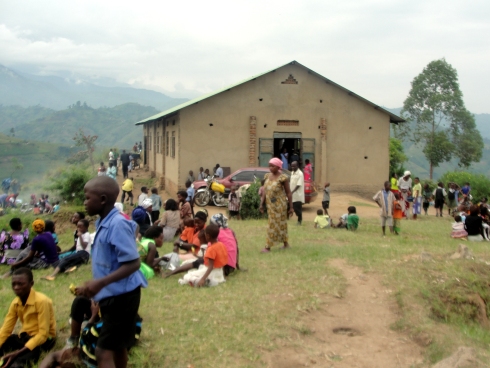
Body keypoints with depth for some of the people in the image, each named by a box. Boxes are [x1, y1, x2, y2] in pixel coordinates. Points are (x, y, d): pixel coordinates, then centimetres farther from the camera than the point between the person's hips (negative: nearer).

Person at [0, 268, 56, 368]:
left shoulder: (41, 301, -22)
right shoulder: (15, 303, 0)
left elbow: (43, 334, -24)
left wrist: (18, 353, -31)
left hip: (43, 338, -8)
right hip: (24, 336, 8)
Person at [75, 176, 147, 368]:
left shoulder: (117, 224, -22)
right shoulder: (103, 223, 6)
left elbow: (133, 263, -26)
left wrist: (101, 283, -33)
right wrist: (93, 286, 15)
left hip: (121, 296, -10)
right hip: (111, 295, 10)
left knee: (103, 351, -9)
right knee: (117, 345, 20)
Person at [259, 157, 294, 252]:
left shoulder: (282, 178, -12)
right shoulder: (267, 176, 6)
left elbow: (288, 193, -8)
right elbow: (265, 190, 10)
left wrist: (291, 207, -7)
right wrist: (262, 203, 6)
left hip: (280, 204, -7)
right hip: (270, 204, 7)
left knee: (274, 224, -3)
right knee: (272, 224, 13)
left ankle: (268, 247, -1)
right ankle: (286, 244, 26)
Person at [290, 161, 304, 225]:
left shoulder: (300, 174, -13)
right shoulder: (292, 173, 12)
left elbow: (299, 185, -19)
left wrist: (292, 192, -25)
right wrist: (291, 192, 11)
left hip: (298, 195, -7)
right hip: (293, 194, 7)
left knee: (298, 208, -2)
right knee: (295, 208, 9)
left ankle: (299, 220, 12)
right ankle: (300, 218, 22)